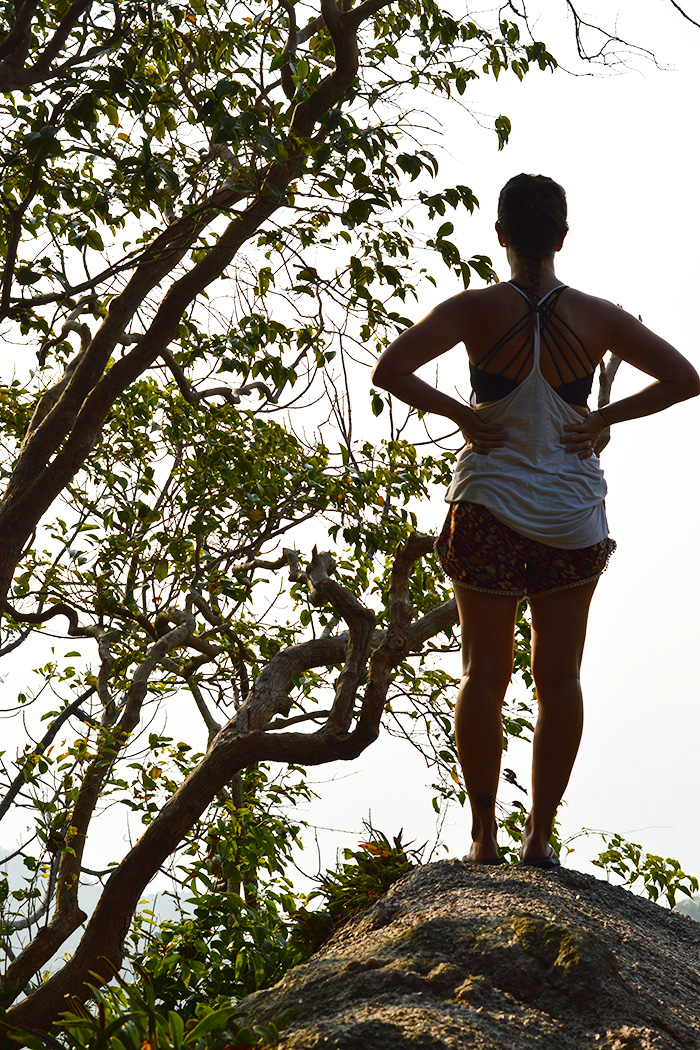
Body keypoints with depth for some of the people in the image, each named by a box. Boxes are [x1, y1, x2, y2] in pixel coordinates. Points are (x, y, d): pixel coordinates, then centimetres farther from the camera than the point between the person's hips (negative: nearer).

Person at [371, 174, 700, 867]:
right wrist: (600, 420, 1)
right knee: (559, 679, 7)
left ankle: (484, 836, 8)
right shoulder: (597, 316, -2)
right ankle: (539, 839, 11)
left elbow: (388, 371, -14)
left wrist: (459, 414, -5)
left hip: (489, 506, -1)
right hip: (573, 515, 1)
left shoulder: (476, 309, -7)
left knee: (484, 674, 7)